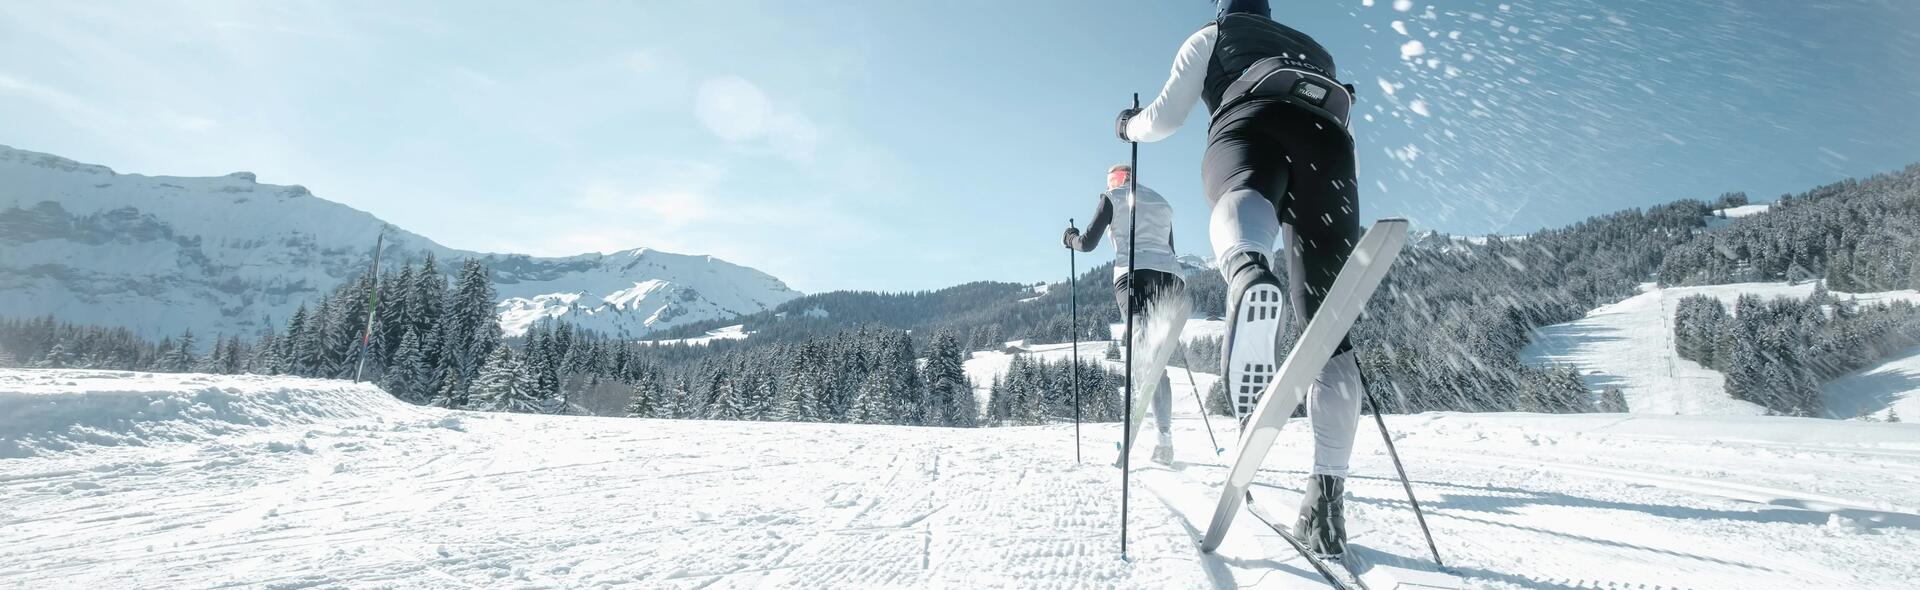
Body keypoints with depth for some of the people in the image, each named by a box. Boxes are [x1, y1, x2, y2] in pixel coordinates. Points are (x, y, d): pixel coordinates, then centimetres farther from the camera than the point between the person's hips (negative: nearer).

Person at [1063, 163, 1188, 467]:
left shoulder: (1112, 198, 15)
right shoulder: (1162, 203, 32)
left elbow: (1088, 243, 10)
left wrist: (1070, 238, 31)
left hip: (1134, 275, -5)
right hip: (1172, 278, 5)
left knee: (1145, 353, -24)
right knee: (1157, 361, 10)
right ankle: (1164, 443, 2)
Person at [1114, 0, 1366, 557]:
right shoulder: (1313, 49, 45)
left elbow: (1164, 119, 27)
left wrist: (1129, 125, 49)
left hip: (1250, 125, -3)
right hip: (1331, 148, 4)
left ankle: (1249, 276, -78)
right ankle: (1328, 491, -9)